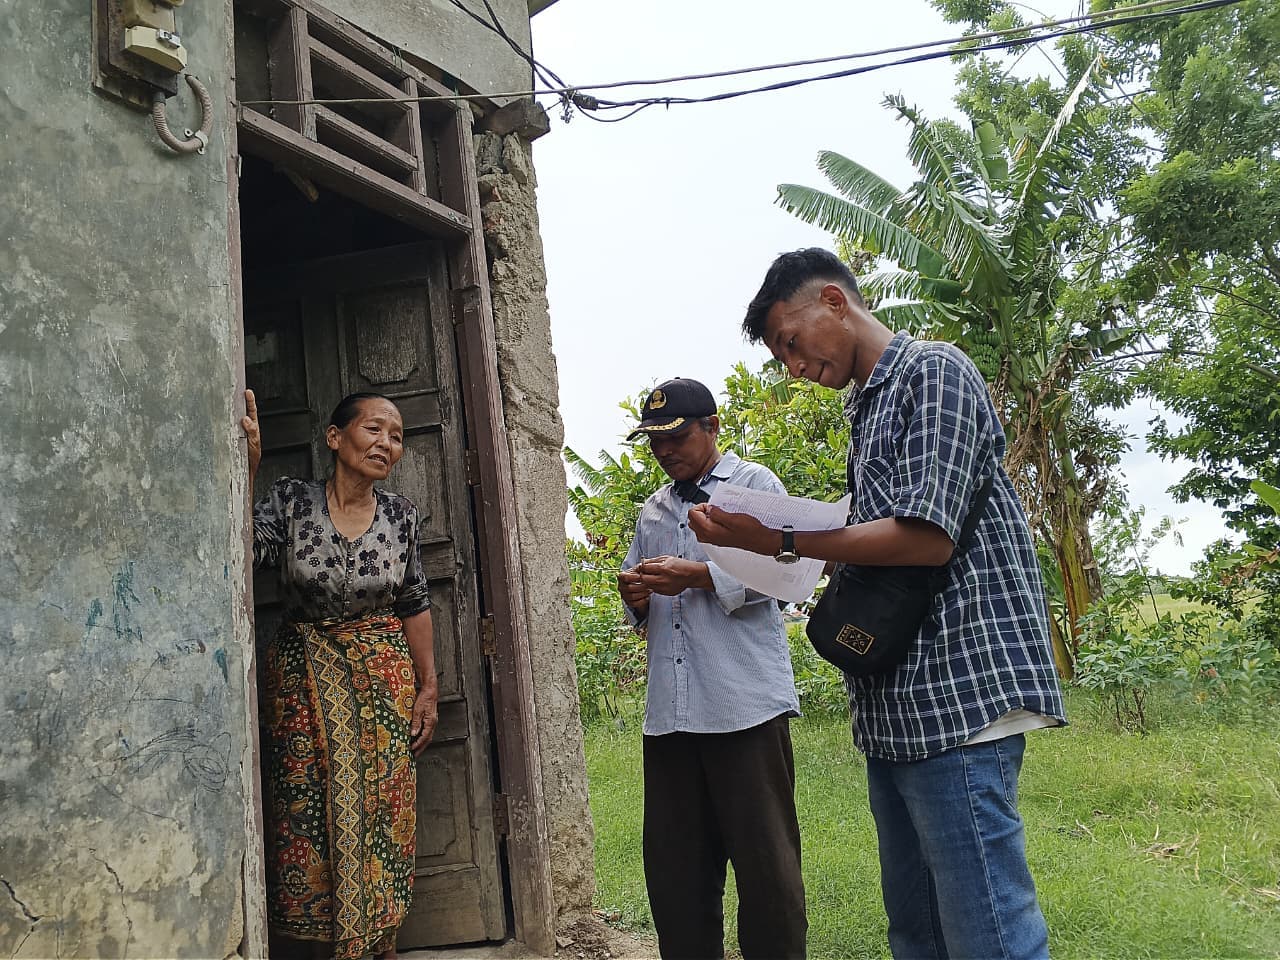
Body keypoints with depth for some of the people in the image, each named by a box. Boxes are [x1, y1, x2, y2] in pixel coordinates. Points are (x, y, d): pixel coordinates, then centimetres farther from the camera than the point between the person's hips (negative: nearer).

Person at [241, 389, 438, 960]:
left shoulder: (399, 514, 1)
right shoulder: (290, 499, -5)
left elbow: (414, 605, 7)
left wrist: (428, 687, 6)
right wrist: (248, 463, -28)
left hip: (384, 673, 2)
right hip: (305, 677, -2)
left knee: (385, 810, 3)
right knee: (313, 812, 1)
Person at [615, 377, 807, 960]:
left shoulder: (755, 484, 7)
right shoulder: (652, 512, 23)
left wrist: (697, 575, -16)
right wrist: (636, 599, 2)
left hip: (746, 702, -5)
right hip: (669, 710, 5)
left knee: (765, 859, -1)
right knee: (674, 865, 7)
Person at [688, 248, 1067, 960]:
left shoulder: (933, 372, -5)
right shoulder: (866, 409, 23)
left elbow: (925, 538, -16)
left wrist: (777, 541, -12)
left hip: (959, 690, -10)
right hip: (897, 707, 10)